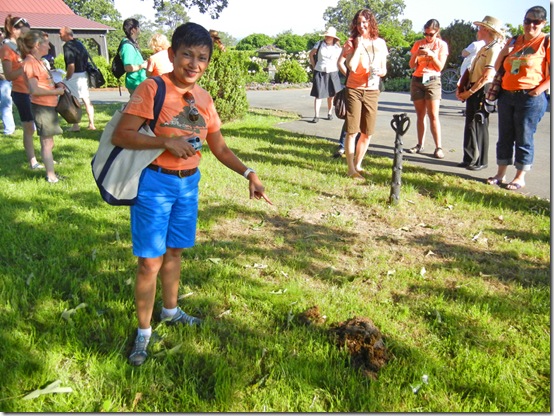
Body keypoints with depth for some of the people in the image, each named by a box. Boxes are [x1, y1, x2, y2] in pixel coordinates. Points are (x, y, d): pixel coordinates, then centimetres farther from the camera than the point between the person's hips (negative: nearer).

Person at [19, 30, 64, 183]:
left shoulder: (38, 61, 13)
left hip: (48, 106, 9)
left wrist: (55, 86, 7)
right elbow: (34, 89, -22)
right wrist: (56, 91, -14)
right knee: (47, 143, -2)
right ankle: (51, 177, 5)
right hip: (42, 107, -9)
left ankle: (51, 173, 25)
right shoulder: (30, 62, -16)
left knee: (48, 143, 15)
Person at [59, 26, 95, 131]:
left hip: (75, 75, -8)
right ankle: (91, 124, 10)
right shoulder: (79, 43, 11)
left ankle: (75, 125, 1)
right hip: (84, 74, 8)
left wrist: (67, 79, -12)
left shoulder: (68, 46, -14)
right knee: (86, 100, 9)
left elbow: (71, 66, -22)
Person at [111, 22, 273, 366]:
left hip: (189, 183, 6)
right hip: (155, 183, -5)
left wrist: (249, 174, -5)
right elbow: (121, 135, -19)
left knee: (174, 251, 20)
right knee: (150, 261, 1)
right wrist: (168, 142, -28)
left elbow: (220, 148, 8)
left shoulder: (204, 98, 4)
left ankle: (171, 310, 41)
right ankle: (144, 332, 18)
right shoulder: (152, 89, -14)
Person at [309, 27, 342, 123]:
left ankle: (330, 113, 24)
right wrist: (314, 66, 6)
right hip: (319, 73, -1)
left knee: (331, 94, 9)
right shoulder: (319, 44, -2)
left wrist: (336, 69, 2)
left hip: (332, 73, 1)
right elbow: (310, 55, 9)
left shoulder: (337, 48, -3)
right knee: (318, 94, -6)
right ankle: (316, 116, -6)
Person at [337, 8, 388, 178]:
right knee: (352, 131, -5)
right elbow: (351, 66, -19)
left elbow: (384, 69, 10)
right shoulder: (351, 42, -4)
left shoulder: (380, 43, 6)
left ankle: (358, 164, 25)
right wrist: (358, 46, -15)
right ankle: (351, 169, 1)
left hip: (372, 91, 4)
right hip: (354, 90, -4)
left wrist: (379, 72, -11)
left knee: (367, 133, 9)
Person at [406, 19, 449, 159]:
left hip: (432, 80, -3)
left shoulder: (442, 45, 2)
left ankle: (438, 147, -10)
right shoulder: (418, 43, 8)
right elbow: (412, 65, 4)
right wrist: (415, 54, -14)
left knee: (433, 115, -10)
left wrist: (431, 54, -18)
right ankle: (420, 145, 7)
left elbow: (440, 67, -4)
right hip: (417, 80, 3)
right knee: (420, 115, 4)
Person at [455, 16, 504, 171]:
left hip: (482, 92, -9)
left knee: (479, 126, -4)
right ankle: (469, 159, 19)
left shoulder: (494, 49, -13)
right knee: (470, 125, 11)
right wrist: (462, 88, 6)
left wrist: (469, 92, -19)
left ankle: (481, 161, 5)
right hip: (473, 91, 9)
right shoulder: (484, 49, 17)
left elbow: (486, 77, -20)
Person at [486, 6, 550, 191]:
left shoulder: (546, 42, -3)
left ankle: (520, 177, 10)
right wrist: (504, 51, 1)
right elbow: (497, 67, 17)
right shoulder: (514, 41, 14)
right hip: (506, 95, 6)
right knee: (504, 136, 10)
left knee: (524, 138, 0)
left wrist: (538, 90, -18)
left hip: (530, 98, -6)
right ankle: (500, 174, 19)